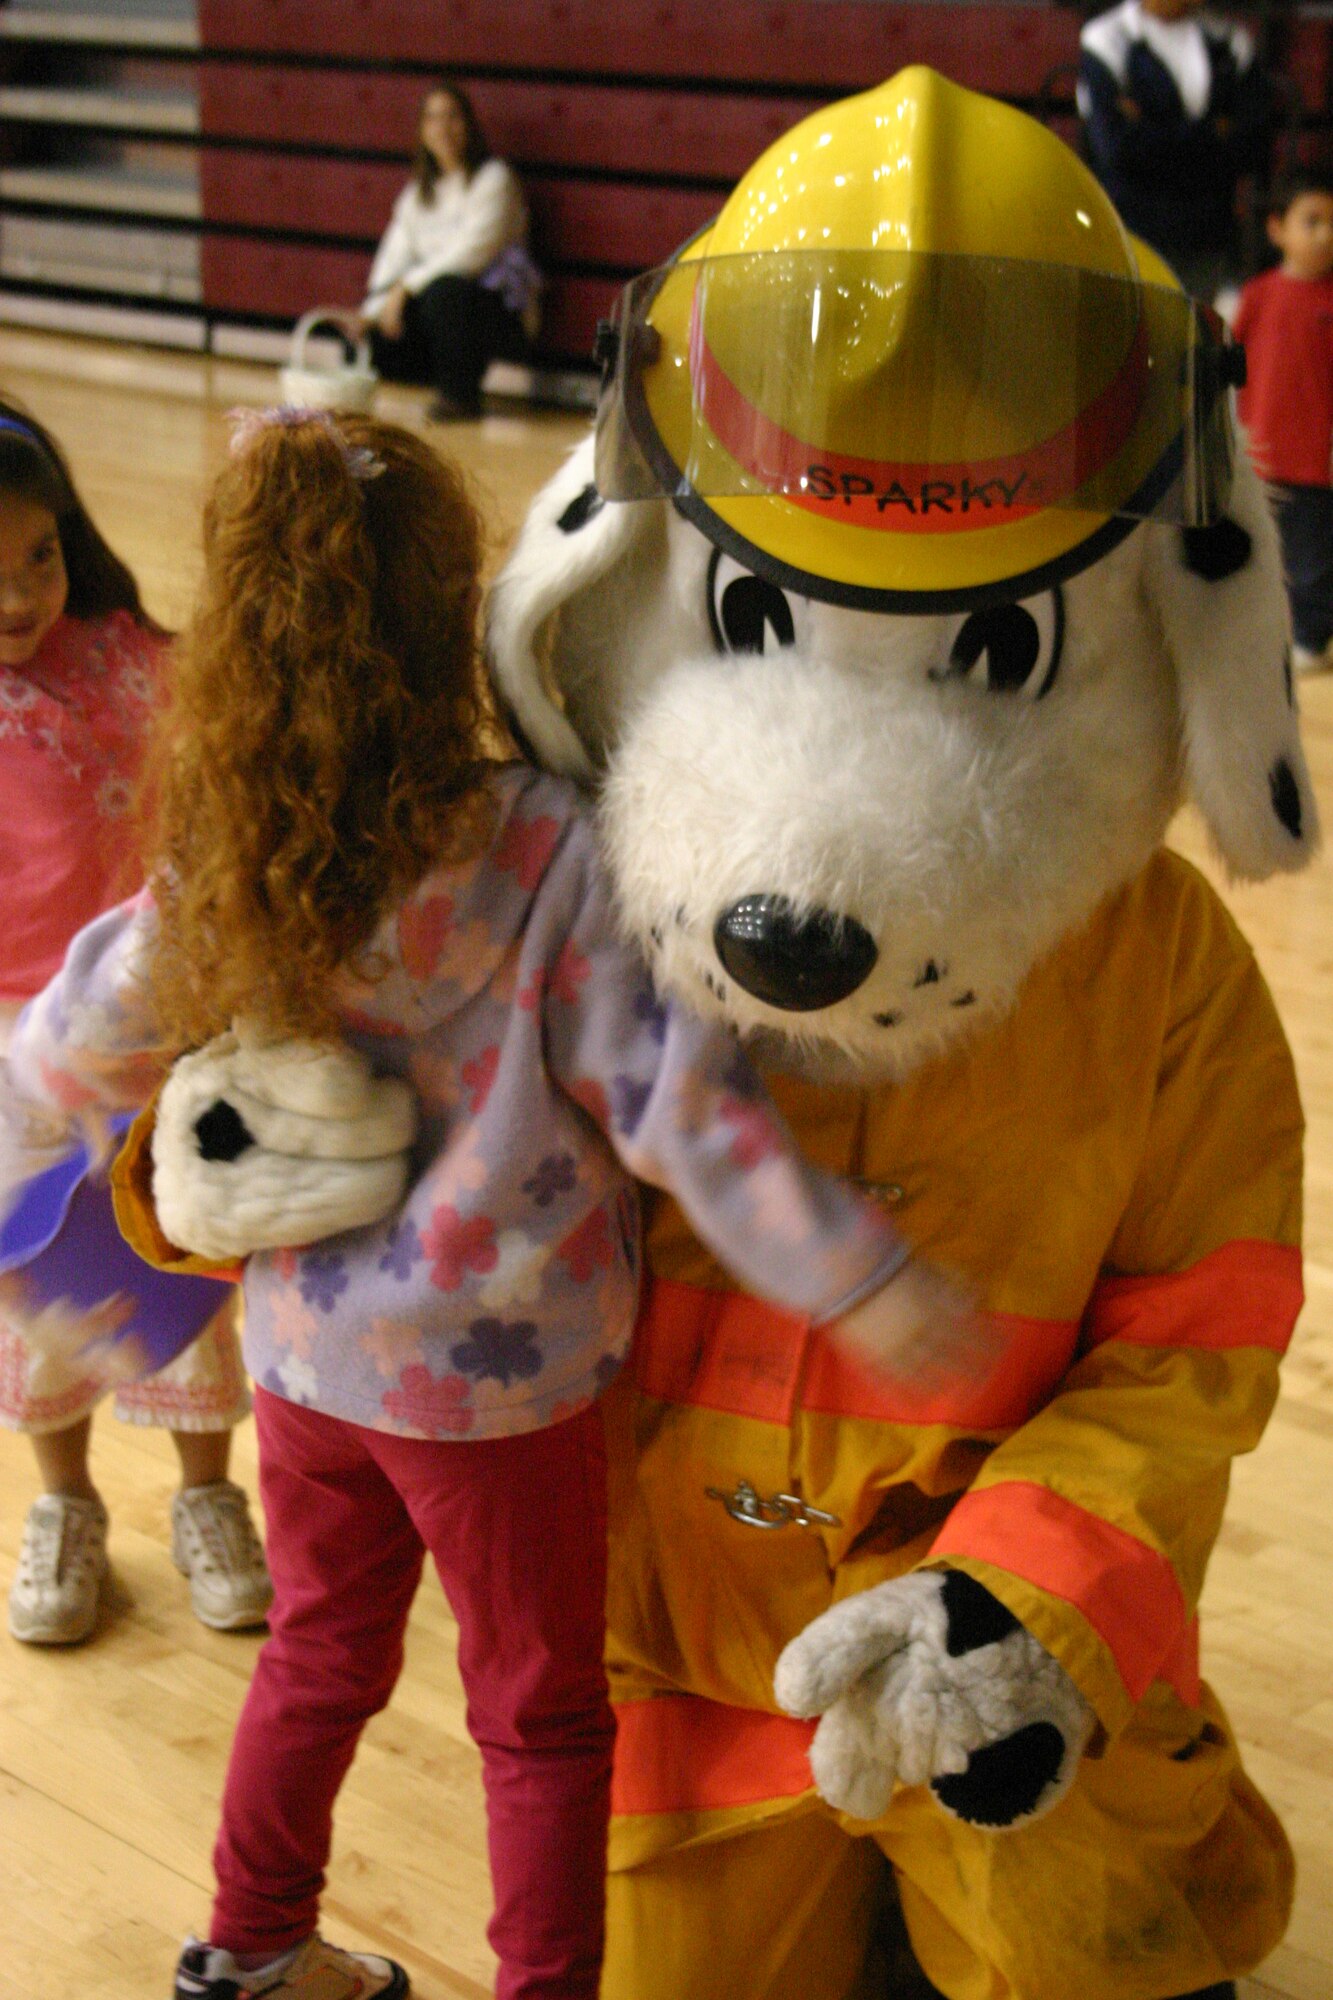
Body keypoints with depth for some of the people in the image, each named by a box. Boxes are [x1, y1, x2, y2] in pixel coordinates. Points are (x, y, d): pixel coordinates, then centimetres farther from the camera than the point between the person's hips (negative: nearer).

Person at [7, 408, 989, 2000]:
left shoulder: (217, 866, -8)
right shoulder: (539, 852, -22)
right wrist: (857, 1276, -22)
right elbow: (670, 1090, -25)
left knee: (319, 1658, 28)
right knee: (541, 1715, 16)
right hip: (494, 1378, -5)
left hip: (301, 1349, 5)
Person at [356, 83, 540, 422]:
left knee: (442, 291, -38)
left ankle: (460, 395, -18)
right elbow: (396, 251, 7)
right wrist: (372, 309, -9)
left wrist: (407, 286, -23)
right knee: (371, 336, -16)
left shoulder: (493, 178, -6)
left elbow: (475, 250, -19)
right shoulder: (418, 190, 16)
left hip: (501, 312, -6)